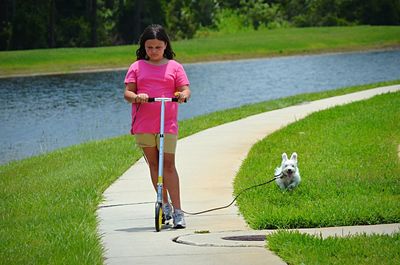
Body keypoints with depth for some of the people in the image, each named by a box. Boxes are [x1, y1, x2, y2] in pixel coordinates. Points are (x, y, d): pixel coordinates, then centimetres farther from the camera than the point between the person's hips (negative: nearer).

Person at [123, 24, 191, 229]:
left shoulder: (174, 67, 7)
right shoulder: (137, 67, 8)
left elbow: (185, 89, 2)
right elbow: (127, 92, 2)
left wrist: (183, 95, -22)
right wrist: (135, 97, -21)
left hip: (168, 123, -2)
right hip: (143, 125, 2)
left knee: (168, 163, -10)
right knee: (153, 164, 10)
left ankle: (177, 211, -10)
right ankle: (164, 205, 23)